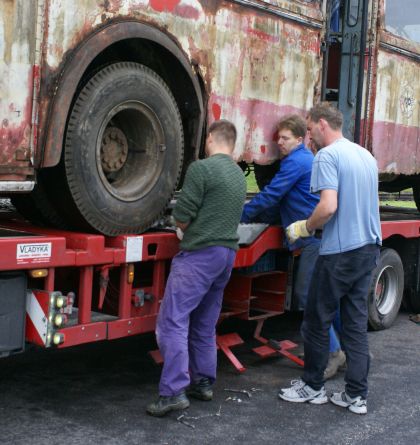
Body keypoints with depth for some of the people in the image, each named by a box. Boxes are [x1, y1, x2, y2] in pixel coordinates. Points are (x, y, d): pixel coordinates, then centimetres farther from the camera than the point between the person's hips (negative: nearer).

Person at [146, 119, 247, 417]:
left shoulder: (201, 168, -11)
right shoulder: (239, 175, 16)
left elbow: (182, 217, -12)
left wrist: (188, 230, 9)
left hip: (200, 253, -8)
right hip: (228, 252, 9)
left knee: (173, 320, -8)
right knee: (205, 323, 17)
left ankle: (174, 392, -13)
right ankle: (204, 383, 21)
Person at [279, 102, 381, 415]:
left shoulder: (327, 156, -13)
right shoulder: (367, 156, 13)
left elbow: (329, 206, -24)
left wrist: (303, 228, -7)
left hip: (339, 251, -8)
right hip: (369, 248, 8)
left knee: (317, 320, 7)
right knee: (357, 321, 11)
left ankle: (313, 387, 19)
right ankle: (356, 395, 13)